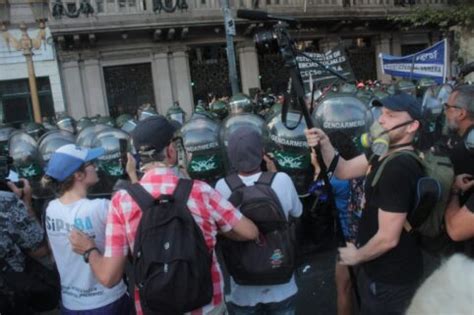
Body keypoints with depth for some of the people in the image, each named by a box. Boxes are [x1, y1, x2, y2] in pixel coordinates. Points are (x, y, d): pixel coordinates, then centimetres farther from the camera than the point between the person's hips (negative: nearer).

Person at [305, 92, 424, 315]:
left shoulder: (399, 168, -31)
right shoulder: (385, 151, 0)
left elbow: (388, 238, -30)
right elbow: (343, 170, 2)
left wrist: (356, 256, -12)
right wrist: (324, 143, -16)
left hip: (390, 277, -9)